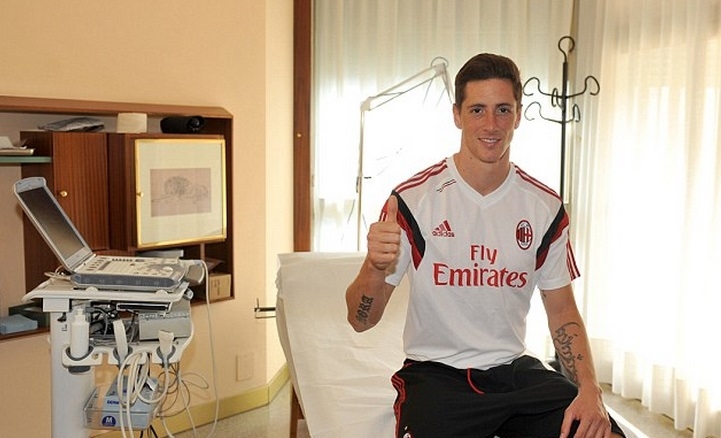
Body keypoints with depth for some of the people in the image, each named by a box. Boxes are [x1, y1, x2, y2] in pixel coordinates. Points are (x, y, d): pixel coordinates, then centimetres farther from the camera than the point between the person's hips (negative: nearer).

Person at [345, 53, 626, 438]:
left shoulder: (545, 208, 2)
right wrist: (375, 267, -31)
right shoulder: (413, 198, -9)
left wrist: (589, 388, -5)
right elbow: (361, 320, -9)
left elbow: (562, 310, 11)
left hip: (515, 368, 4)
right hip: (436, 373, -3)